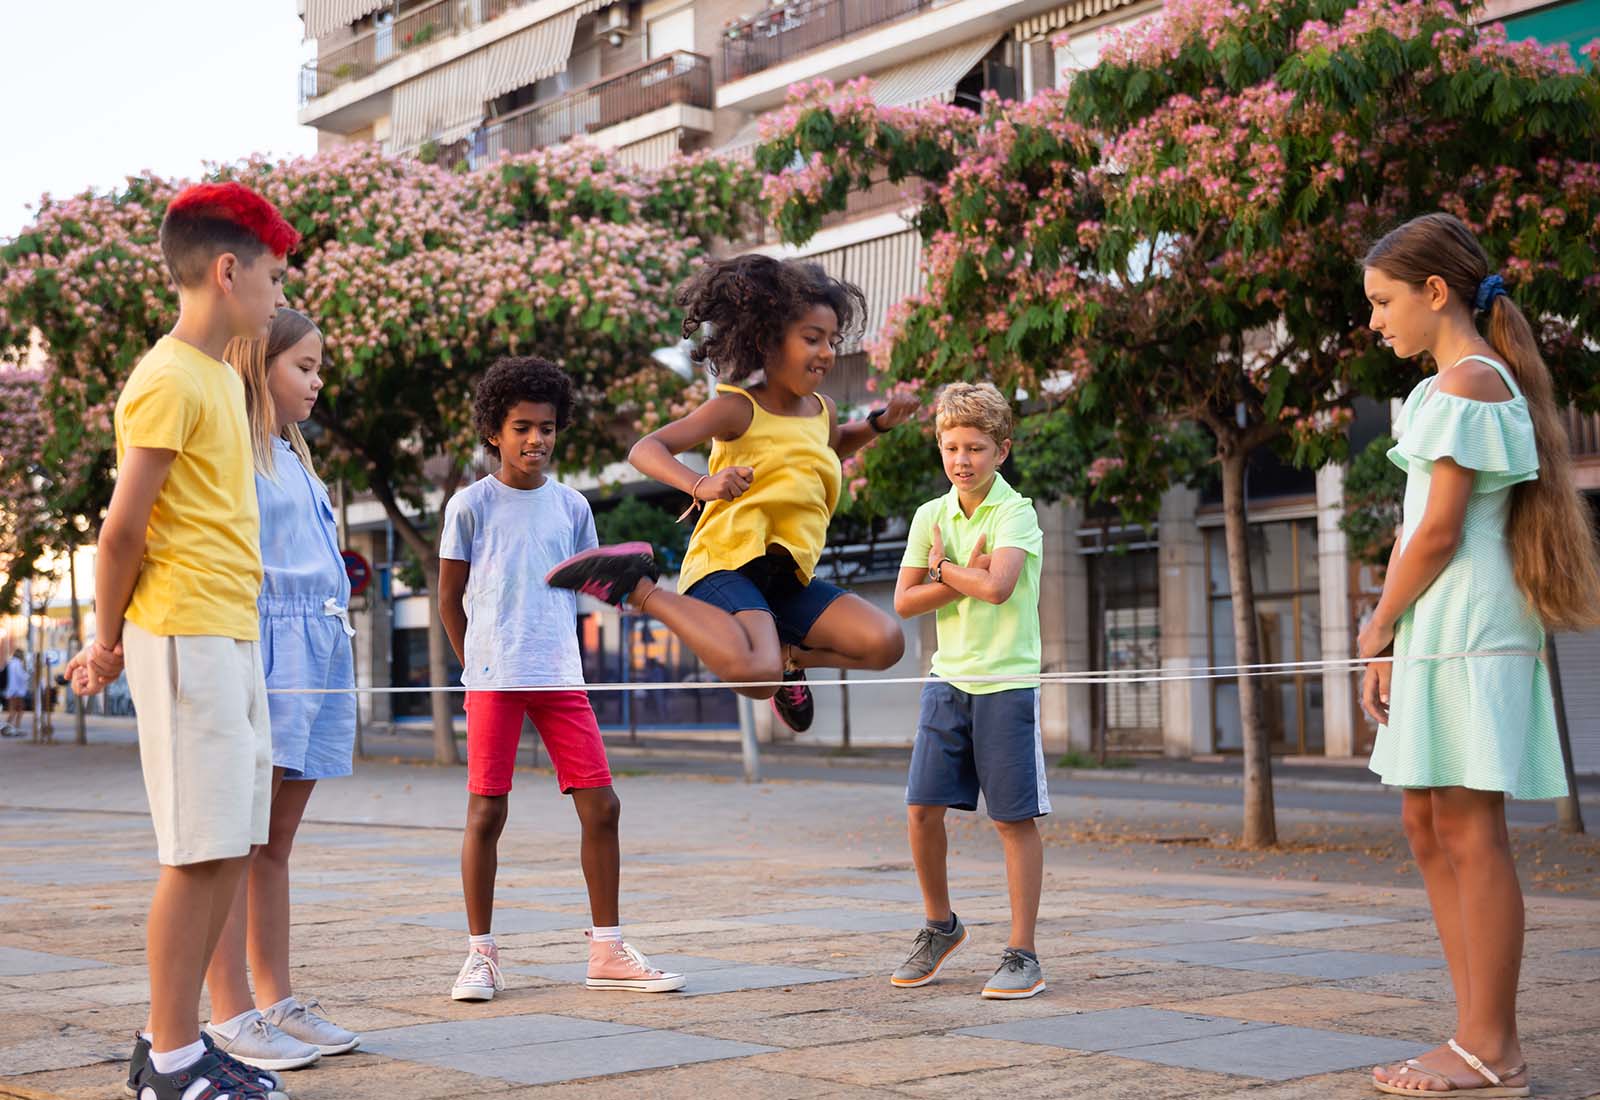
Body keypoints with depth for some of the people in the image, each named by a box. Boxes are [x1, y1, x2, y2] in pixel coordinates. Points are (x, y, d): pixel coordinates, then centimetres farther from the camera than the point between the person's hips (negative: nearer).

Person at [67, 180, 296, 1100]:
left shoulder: (221, 375, 17)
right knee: (201, 851, -5)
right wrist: (113, 642, -1)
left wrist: (116, 640, 15)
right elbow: (123, 530, -13)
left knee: (233, 847, 10)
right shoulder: (170, 380, -12)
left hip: (234, 639, 9)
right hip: (187, 636, -9)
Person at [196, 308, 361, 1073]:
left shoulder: (293, 456, 23)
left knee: (276, 843, 11)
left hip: (314, 662, 9)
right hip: (257, 657, -8)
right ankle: (230, 1017, -4)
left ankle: (276, 1002, 16)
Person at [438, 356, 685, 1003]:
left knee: (600, 805, -1)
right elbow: (450, 598, 6)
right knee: (486, 813, -2)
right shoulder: (471, 505, 0)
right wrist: (479, 664, 7)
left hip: (561, 677, 3)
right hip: (492, 680, -3)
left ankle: (607, 952, 9)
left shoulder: (572, 506, 10)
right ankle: (480, 953, 10)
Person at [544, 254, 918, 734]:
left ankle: (789, 656, 15)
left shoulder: (822, 410, 12)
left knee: (884, 642, -15)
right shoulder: (738, 409, -9)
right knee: (755, 675, -35)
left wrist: (880, 423, 21)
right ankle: (637, 587, -12)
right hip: (728, 563, -6)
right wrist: (700, 484, -37)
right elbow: (646, 450, -19)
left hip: (790, 577, 6)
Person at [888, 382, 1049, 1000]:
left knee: (1014, 819, -1)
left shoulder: (1016, 512, -8)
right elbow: (904, 602, 4)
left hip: (1007, 683, -5)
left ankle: (1022, 955, 6)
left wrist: (942, 566, -8)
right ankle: (940, 927, 24)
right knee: (922, 809, 3)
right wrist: (964, 577, -9)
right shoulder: (931, 515, 8)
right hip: (948, 680, 5)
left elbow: (997, 586, -25)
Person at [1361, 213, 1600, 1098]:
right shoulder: (1453, 385, 19)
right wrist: (1389, 642, 10)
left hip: (1470, 630, -10)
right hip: (1436, 634, 10)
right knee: (1428, 827, 11)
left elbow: (1439, 532, -16)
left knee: (1469, 831, -7)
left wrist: (1378, 622, -4)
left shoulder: (1469, 380, -10)